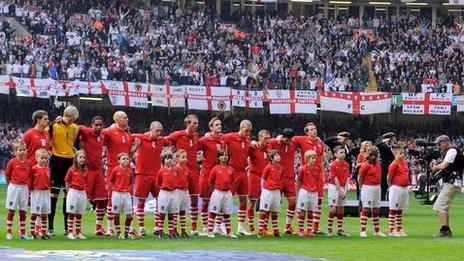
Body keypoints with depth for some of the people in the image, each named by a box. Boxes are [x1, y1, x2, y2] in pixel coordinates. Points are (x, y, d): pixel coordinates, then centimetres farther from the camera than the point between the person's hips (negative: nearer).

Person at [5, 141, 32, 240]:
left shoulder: (28, 163, 4)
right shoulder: (12, 162, -6)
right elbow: (7, 175, -1)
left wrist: (27, 185, 5)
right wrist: (12, 185, -3)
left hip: (24, 188, 4)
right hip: (13, 187, -4)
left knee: (23, 211, 8)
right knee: (11, 210, 1)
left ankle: (22, 233, 14)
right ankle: (9, 233, 4)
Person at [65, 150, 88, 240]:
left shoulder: (85, 171, 5)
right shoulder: (72, 170, -6)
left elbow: (85, 182, 13)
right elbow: (67, 182, -1)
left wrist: (84, 191, 2)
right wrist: (70, 191, -5)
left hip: (82, 193, 4)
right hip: (73, 192, -4)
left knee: (79, 214, 10)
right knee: (71, 214, -1)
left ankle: (78, 233, 15)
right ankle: (70, 233, 2)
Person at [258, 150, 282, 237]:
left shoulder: (280, 168, 8)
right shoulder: (268, 167, -7)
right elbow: (263, 180, -2)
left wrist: (279, 189, 10)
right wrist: (263, 191, -4)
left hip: (276, 191, 5)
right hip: (268, 191, -5)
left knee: (275, 212, 9)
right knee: (264, 211, -2)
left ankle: (276, 230, 13)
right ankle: (261, 230, 0)